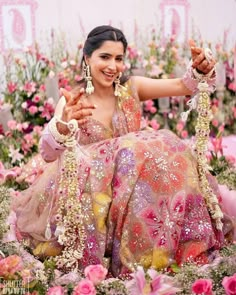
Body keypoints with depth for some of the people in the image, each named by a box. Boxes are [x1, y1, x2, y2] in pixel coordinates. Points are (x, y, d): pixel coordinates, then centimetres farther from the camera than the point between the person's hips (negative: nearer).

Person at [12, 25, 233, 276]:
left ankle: (168, 252, -17)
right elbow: (48, 153, -24)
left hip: (134, 177, 3)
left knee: (168, 153, -25)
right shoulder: (71, 101, -8)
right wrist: (64, 124, -46)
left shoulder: (131, 88, 2)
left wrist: (200, 69, -32)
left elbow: (183, 86, -8)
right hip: (91, 185, -3)